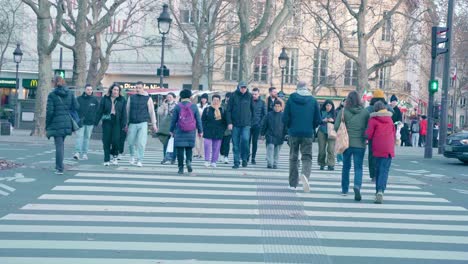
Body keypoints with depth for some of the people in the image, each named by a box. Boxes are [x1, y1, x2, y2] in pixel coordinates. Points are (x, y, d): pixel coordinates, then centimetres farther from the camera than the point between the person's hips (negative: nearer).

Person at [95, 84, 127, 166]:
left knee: (115, 140, -9)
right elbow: (100, 111, 5)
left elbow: (124, 113, 4)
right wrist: (96, 122, 2)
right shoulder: (105, 99, 5)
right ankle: (106, 160, 9)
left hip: (117, 122, 0)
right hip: (107, 122, 1)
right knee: (106, 141, 1)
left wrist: (124, 124, -3)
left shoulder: (122, 100, 5)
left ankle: (114, 156, 15)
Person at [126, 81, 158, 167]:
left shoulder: (148, 98, 4)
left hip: (143, 123, -2)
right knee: (131, 142, 6)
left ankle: (140, 160, 0)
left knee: (141, 143, -9)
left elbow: (152, 112, 6)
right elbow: (127, 111, 14)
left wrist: (154, 124, 4)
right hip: (132, 123, 2)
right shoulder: (131, 98, 10)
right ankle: (132, 156, 31)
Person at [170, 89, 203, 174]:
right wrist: (200, 131, 11)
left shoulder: (177, 106, -3)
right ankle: (188, 161, -11)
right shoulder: (194, 106, 0)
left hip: (179, 132, -1)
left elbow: (173, 120, 2)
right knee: (189, 148, 15)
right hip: (191, 132, 1)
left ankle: (181, 168, 2)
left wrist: (171, 130, 13)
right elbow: (198, 120, 3)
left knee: (180, 149, 3)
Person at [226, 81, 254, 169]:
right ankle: (236, 162, 12)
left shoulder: (249, 96, 6)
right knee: (235, 144, 3)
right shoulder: (233, 95, 2)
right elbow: (228, 110, 1)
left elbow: (253, 109, 12)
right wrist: (229, 122, -6)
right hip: (235, 124, 1)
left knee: (245, 139, -19)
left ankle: (244, 158, 2)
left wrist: (251, 121, 6)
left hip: (246, 124, 0)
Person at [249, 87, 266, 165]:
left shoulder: (262, 103, 4)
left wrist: (261, 122, -3)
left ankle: (253, 158, 11)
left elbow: (265, 114, 7)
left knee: (255, 142, 4)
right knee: (248, 141, -1)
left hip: (257, 125, 0)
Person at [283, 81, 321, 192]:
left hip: (293, 133, 0)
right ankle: (305, 174, -25)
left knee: (293, 158, 11)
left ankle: (293, 184, 13)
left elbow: (285, 118, -4)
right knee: (307, 157, 5)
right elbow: (318, 120, 1)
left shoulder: (291, 99, -2)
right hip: (308, 134, 0)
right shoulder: (313, 100, 0)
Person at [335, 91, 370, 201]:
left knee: (346, 166, 17)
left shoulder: (343, 111, -5)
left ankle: (344, 189, 27)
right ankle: (357, 186, -20)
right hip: (360, 144, -1)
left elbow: (336, 127, -8)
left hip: (346, 143, 1)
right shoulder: (365, 112, -3)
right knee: (358, 168, 4)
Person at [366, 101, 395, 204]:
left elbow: (368, 135, -7)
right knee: (384, 170, -4)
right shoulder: (390, 120, 12)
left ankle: (378, 191, 20)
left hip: (378, 148, -2)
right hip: (389, 149, 2)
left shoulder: (373, 120, -2)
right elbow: (393, 134, 20)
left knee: (379, 169, 13)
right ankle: (380, 191, -22)